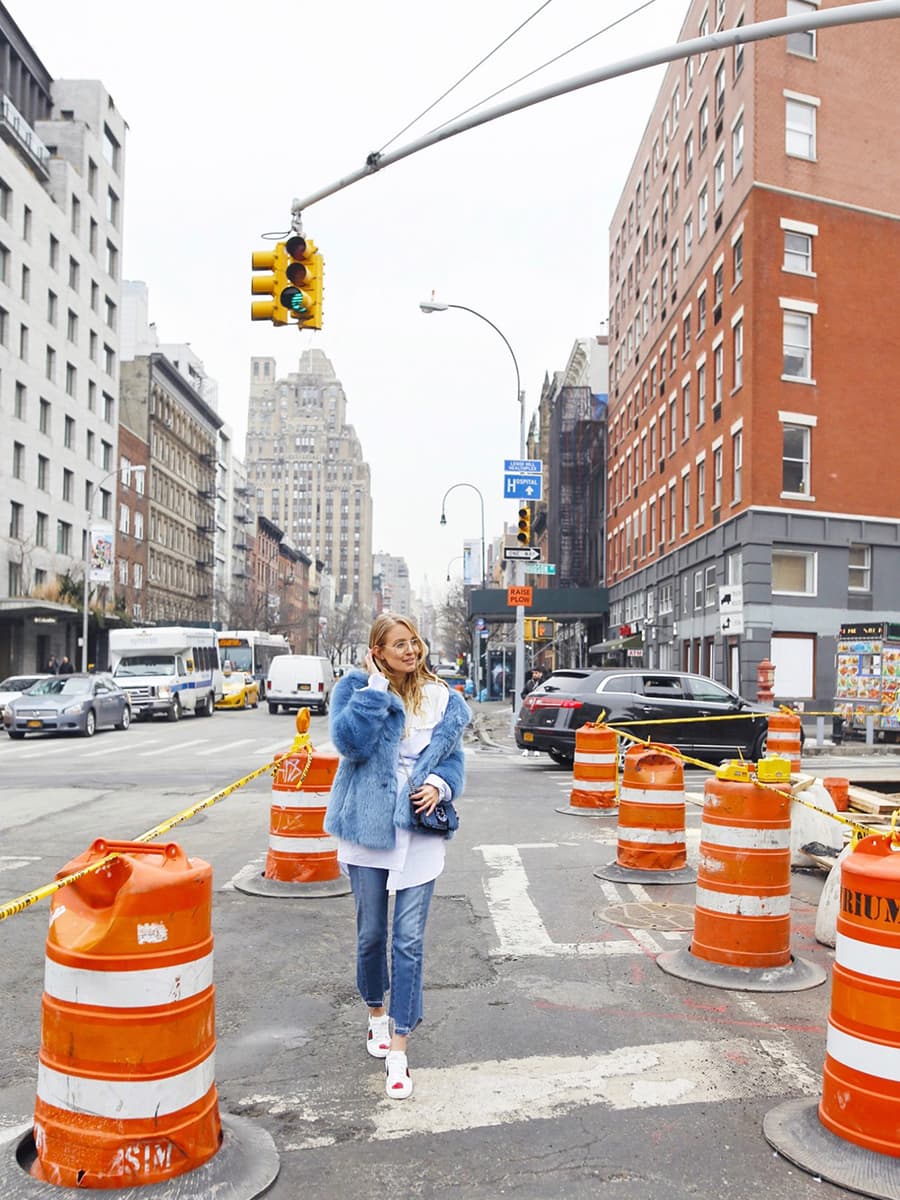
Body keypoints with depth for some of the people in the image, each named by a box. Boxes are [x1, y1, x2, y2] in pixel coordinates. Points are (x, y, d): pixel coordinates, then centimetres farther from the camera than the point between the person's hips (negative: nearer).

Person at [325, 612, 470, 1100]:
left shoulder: (440, 697, 5)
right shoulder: (355, 689, -3)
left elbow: (453, 757, 12)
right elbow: (351, 741, -20)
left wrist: (439, 785, -8)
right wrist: (376, 685, -18)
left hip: (419, 830, 1)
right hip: (368, 825, -1)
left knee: (409, 940, -2)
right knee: (371, 933, 14)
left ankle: (398, 1050, 5)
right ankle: (377, 1015, 40)